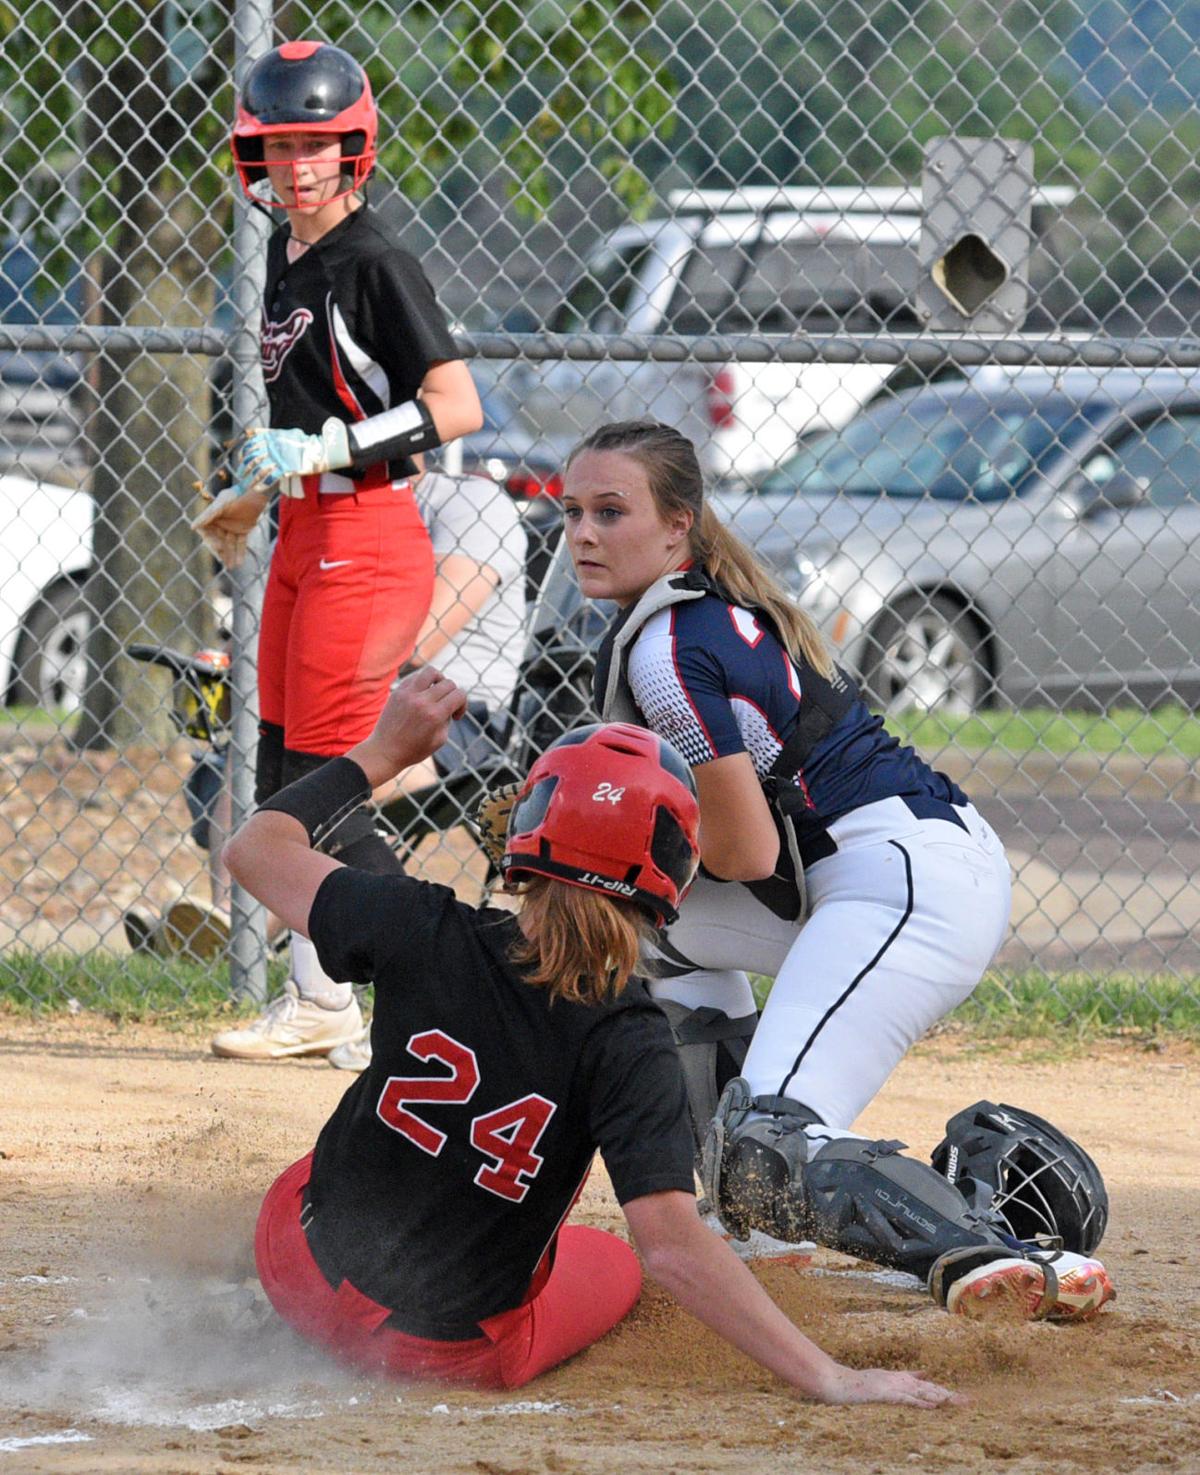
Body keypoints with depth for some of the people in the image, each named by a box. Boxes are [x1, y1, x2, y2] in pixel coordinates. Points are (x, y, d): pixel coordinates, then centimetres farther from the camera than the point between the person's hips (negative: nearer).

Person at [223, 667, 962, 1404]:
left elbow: (255, 847, -2)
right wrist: (829, 1378, -31)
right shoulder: (628, 1046, -24)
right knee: (614, 1261, 32)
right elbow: (673, 1244, -32)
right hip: (465, 1357, -1)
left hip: (311, 1263, 1)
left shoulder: (426, 933, -17)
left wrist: (385, 752, 7)